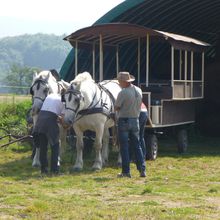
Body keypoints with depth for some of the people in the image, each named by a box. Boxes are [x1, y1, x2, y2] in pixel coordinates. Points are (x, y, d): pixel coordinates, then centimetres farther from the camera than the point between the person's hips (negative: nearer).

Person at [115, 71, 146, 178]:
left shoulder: (123, 93, -18)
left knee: (124, 147, 1)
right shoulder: (139, 91, 5)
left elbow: (116, 107, -11)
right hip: (135, 120, 6)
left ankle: (126, 171, 3)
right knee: (137, 146, 12)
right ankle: (142, 169, 8)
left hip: (124, 120, -6)